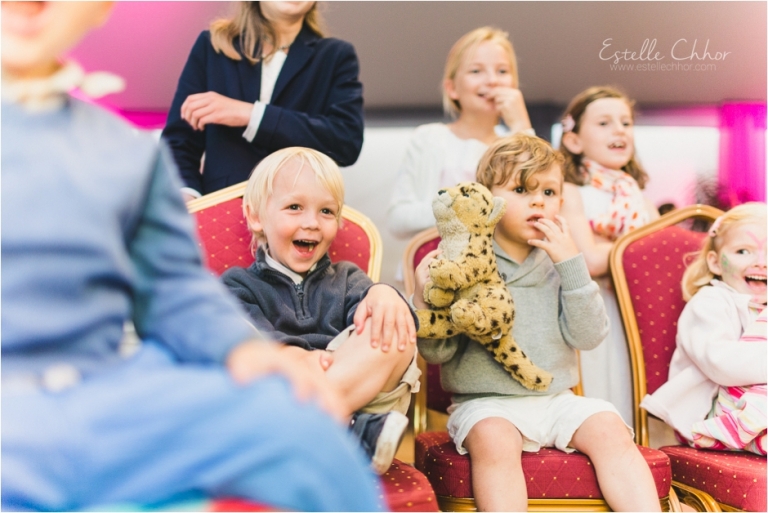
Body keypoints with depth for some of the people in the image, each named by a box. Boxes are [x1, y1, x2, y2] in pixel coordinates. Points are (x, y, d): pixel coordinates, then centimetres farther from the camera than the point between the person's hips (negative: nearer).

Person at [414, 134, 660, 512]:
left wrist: (571, 264, -10)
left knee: (610, 428, -19)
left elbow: (589, 337, -3)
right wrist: (425, 301, -23)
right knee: (494, 439, -32)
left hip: (556, 399, 4)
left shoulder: (559, 265, 8)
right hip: (485, 404, -3)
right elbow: (438, 351, -4)